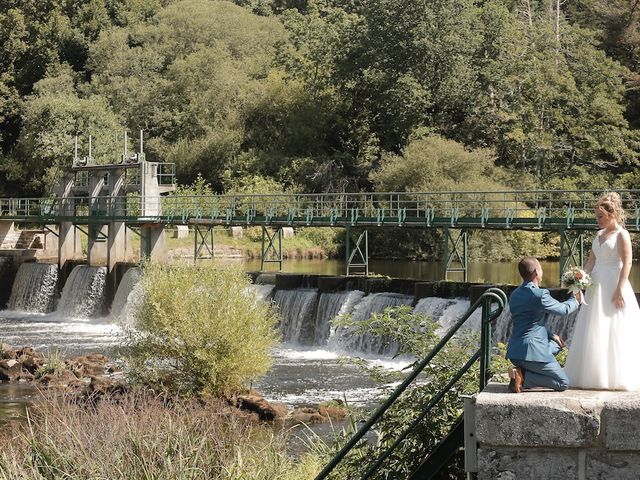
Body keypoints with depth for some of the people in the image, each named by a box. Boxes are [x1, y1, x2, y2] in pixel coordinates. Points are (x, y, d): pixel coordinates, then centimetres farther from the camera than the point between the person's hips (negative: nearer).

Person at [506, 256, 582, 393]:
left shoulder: (514, 295, 11)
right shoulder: (539, 295, -15)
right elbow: (564, 309, 0)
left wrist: (551, 336, 24)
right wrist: (576, 300, 20)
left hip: (514, 351, 8)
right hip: (533, 351, -8)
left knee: (556, 345, 32)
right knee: (564, 383, 4)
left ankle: (523, 371, 11)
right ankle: (523, 377, -11)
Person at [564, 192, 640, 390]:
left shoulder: (621, 235, -6)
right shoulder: (599, 235, 16)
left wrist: (620, 289, -20)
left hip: (613, 286, -8)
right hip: (596, 286, 8)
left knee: (613, 332, -6)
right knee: (594, 334, 7)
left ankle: (616, 377, 0)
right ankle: (594, 376, 12)